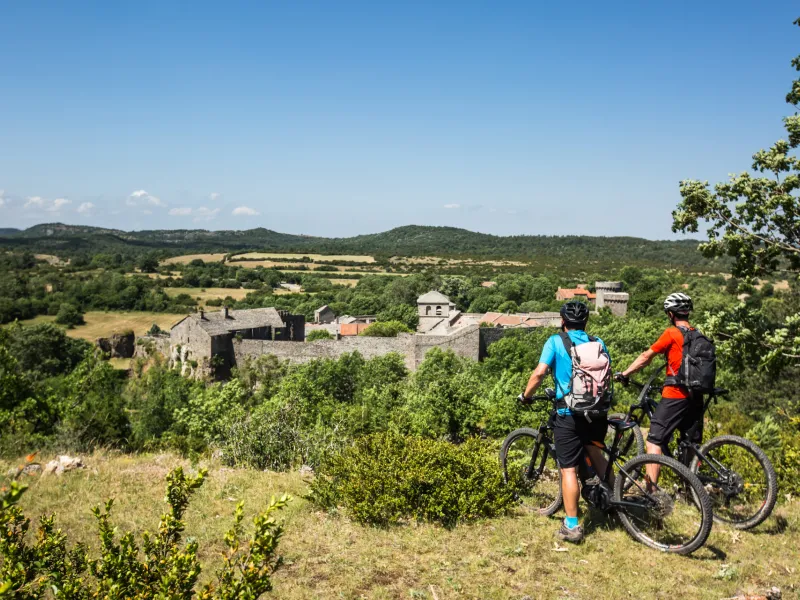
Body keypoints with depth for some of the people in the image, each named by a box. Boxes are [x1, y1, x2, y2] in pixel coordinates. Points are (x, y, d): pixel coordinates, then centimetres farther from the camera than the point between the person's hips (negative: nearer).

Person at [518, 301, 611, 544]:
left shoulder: (556, 341, -3)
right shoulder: (598, 343, 9)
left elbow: (539, 373, -13)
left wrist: (526, 395, 2)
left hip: (569, 414, -4)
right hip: (598, 412, 5)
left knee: (569, 469, 0)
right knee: (594, 451, 30)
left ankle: (572, 526, 1)